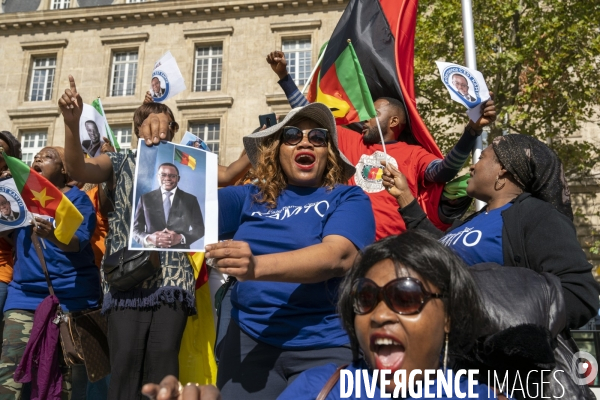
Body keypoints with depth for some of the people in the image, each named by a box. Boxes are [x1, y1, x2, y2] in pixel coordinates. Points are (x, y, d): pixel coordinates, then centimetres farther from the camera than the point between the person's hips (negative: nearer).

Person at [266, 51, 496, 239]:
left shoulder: (414, 154, 11)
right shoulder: (350, 141, 21)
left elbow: (443, 171, -7)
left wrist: (472, 131, -21)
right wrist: (284, 76, 24)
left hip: (389, 243, -2)